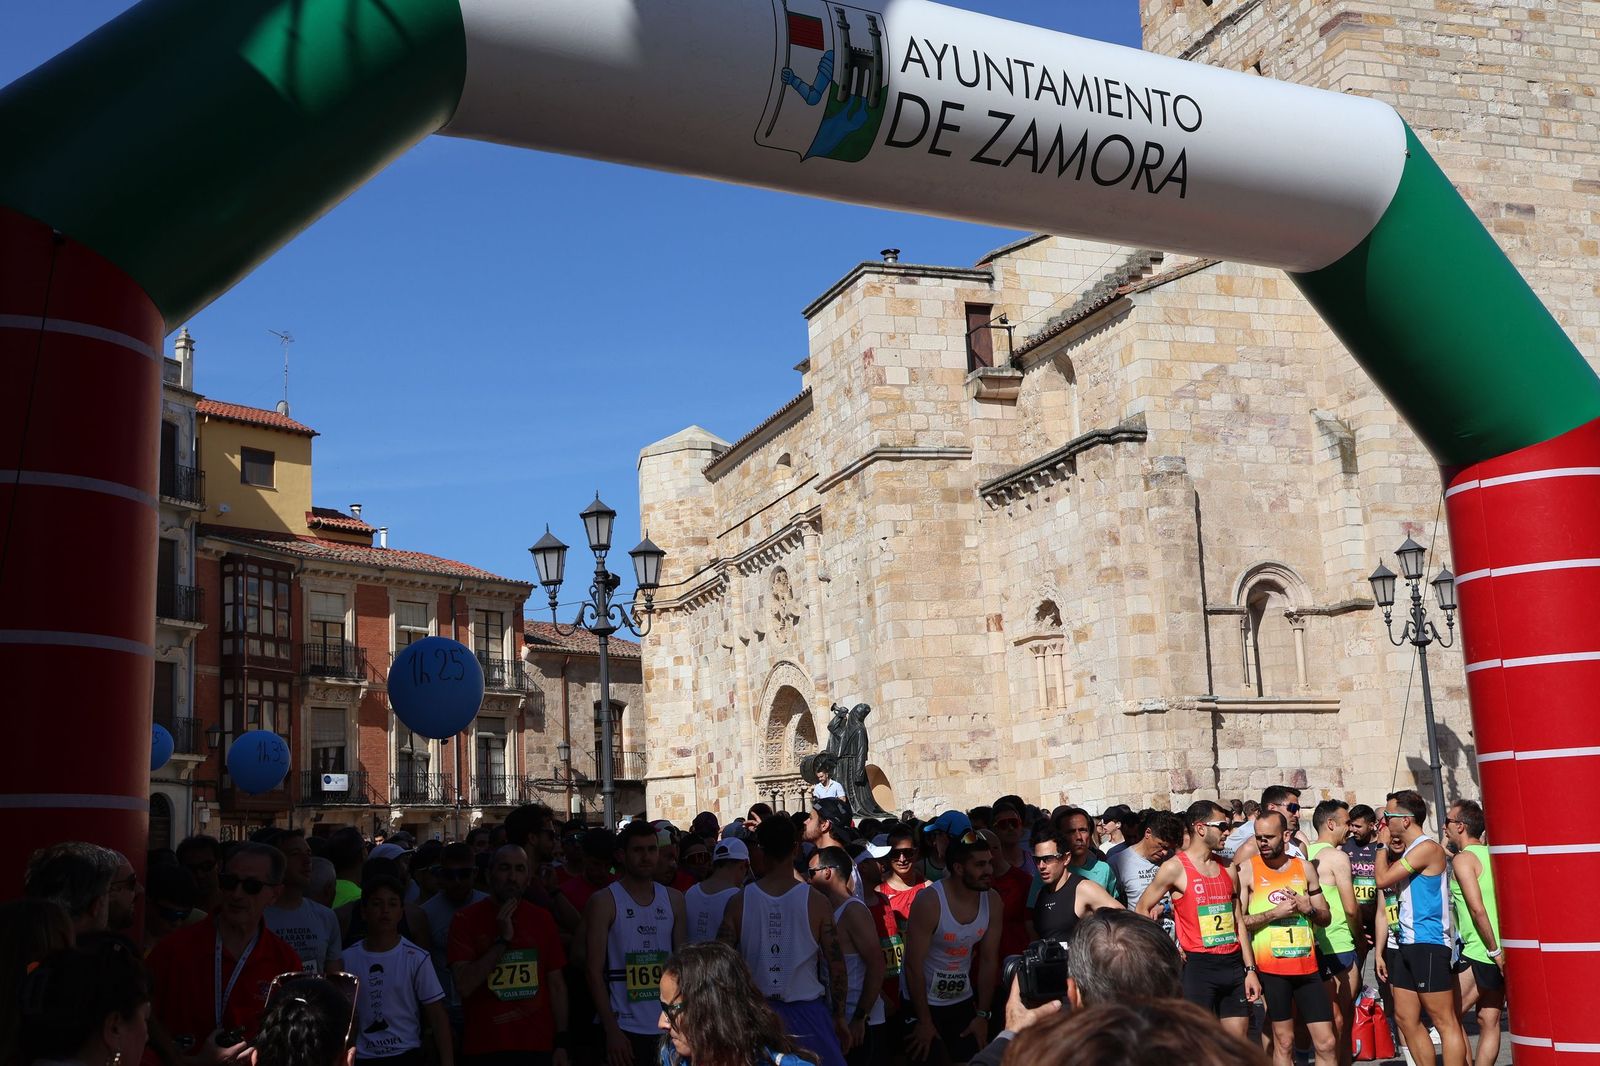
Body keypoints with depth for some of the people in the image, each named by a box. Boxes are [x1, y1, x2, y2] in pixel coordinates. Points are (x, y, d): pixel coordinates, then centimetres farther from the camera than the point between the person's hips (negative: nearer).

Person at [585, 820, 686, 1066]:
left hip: (669, 1027, 4)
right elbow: (595, 970, -6)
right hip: (627, 1030, -3)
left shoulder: (674, 900, 9)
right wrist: (612, 1031, -12)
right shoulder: (604, 902, -3)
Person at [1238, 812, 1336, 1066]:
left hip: (1306, 965, 3)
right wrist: (1275, 912, -16)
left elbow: (1325, 917, 14)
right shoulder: (1247, 869, -3)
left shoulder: (1304, 868, 8)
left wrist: (1308, 908, -6)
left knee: (1326, 1043, 3)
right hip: (1271, 968, -3)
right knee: (1284, 1041, 5)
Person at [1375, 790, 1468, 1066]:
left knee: (1445, 1021, -7)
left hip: (1428, 944, -10)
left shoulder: (1427, 848, -14)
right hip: (1407, 944, 10)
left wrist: (1383, 844, -2)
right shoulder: (1408, 852, 16)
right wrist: (1389, 848, 12)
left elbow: (1383, 879, -16)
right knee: (1405, 1018, 11)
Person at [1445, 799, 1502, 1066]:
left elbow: (1477, 909, -19)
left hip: (1478, 954, -8)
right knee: (1489, 1022, 9)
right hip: (1502, 954, 8)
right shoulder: (1492, 854, 13)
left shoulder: (1463, 859, -10)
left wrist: (1494, 951, -16)